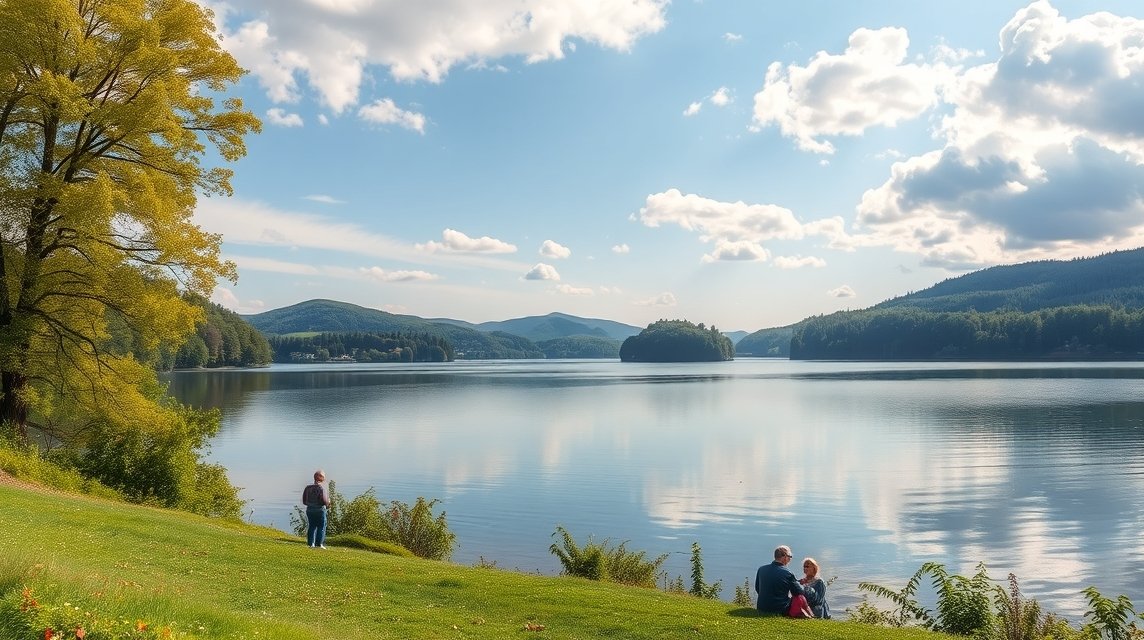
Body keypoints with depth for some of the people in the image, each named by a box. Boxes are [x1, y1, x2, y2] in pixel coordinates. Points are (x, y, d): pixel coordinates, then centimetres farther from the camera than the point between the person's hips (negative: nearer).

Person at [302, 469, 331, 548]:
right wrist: (328, 503, 1)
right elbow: (324, 500, -20)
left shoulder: (308, 488, 3)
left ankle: (311, 543, 12)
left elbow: (304, 501, 6)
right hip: (320, 509, -5)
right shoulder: (321, 488, -14)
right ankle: (319, 544, 3)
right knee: (321, 527, 4)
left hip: (310, 510, 5)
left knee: (312, 526, 13)